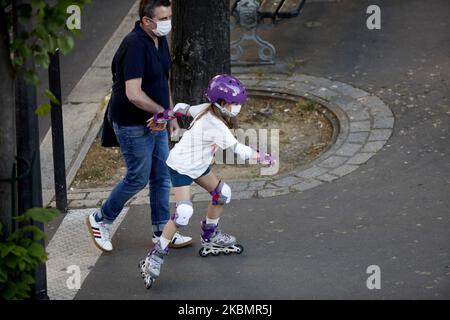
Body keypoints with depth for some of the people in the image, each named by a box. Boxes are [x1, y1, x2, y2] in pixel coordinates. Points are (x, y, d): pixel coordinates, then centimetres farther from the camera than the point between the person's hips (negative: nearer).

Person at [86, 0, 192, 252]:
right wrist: (163, 111, -17)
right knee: (139, 178, 0)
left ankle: (162, 231, 21)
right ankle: (101, 220, 18)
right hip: (133, 125, -9)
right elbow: (134, 94, -30)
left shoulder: (160, 41, 5)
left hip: (155, 122, 9)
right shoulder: (135, 46, -25)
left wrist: (172, 117, 15)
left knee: (162, 177, 11)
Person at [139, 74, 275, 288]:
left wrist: (162, 117, 20)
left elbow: (182, 109, 7)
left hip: (198, 166, 10)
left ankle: (210, 236, 35)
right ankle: (155, 258, -16)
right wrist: (262, 158, -21)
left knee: (222, 193, 15)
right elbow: (238, 149, -32)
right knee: (184, 212, -22)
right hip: (182, 168, -10)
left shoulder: (206, 110, -5)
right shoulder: (216, 127, -32)